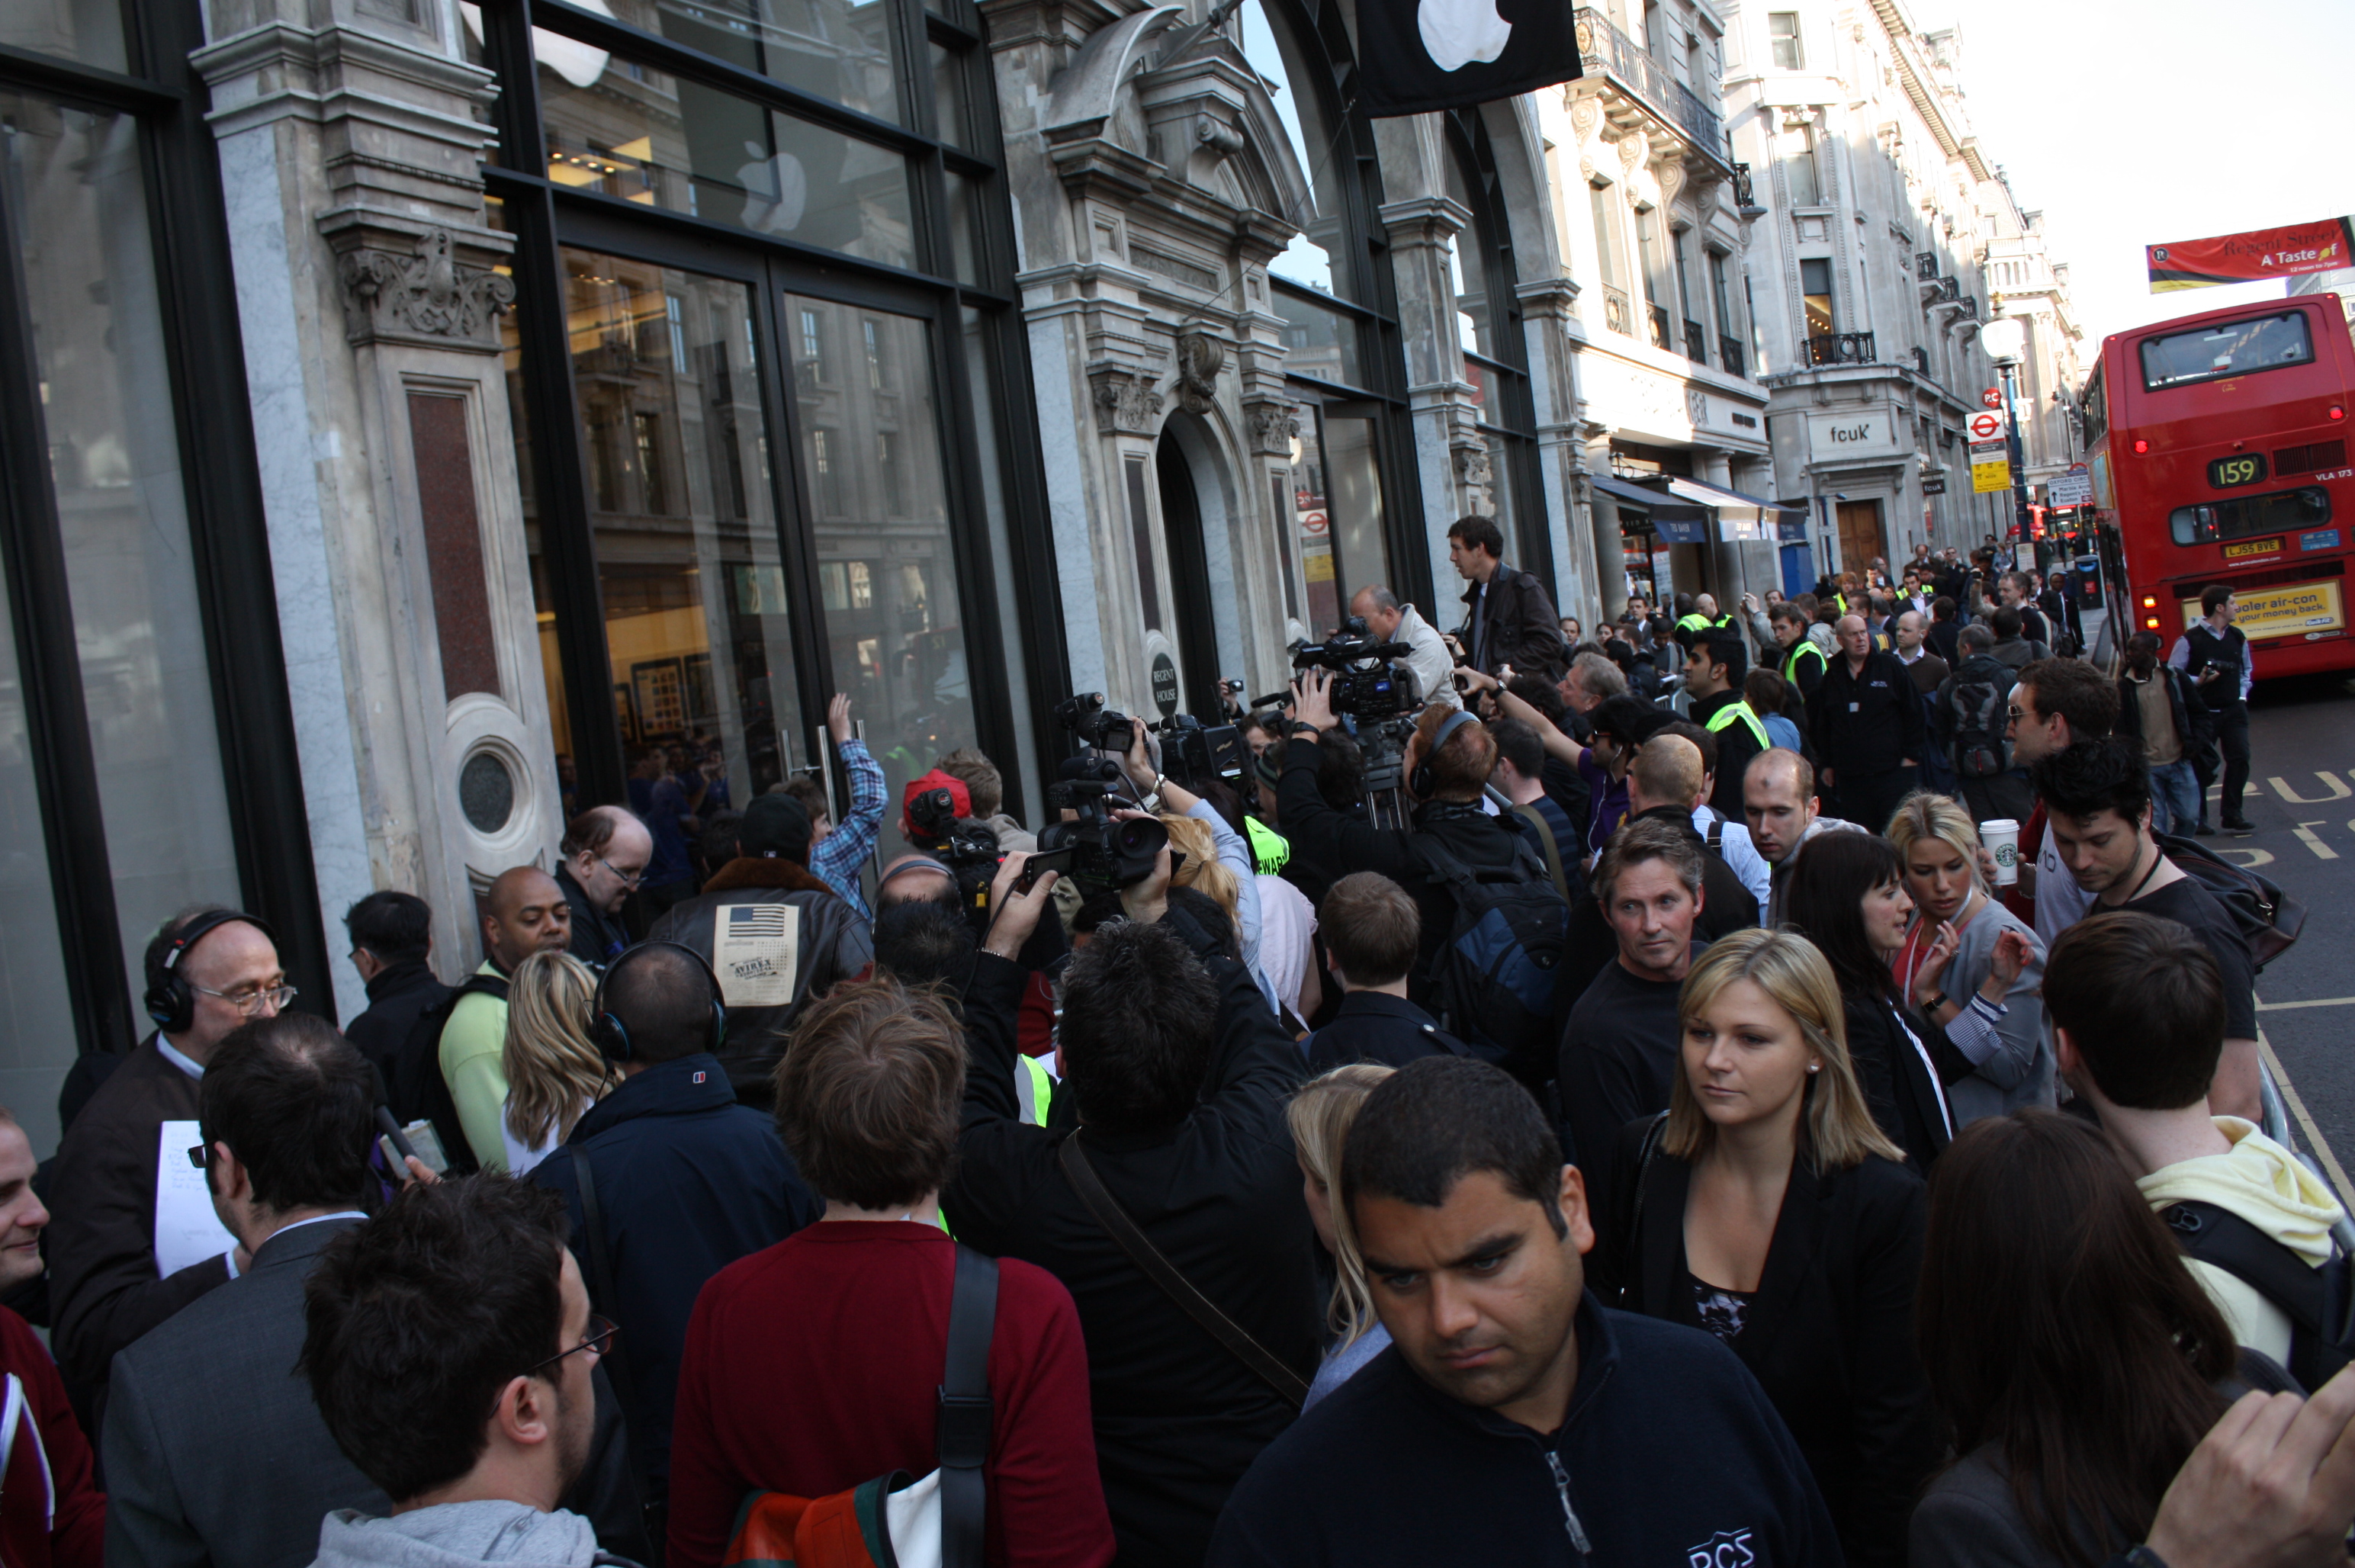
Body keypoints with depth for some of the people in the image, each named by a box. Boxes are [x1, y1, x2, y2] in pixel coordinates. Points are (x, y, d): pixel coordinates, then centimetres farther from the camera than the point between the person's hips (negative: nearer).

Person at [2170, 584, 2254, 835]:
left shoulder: (2238, 638, 6)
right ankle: (2197, 818, 15)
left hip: (2233, 710, 5)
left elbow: (2247, 670, 21)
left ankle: (2231, 815, 5)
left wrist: (2242, 695, 9)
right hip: (2202, 712, -4)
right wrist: (2197, 682, -22)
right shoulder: (2189, 640, -12)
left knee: (2240, 758, -4)